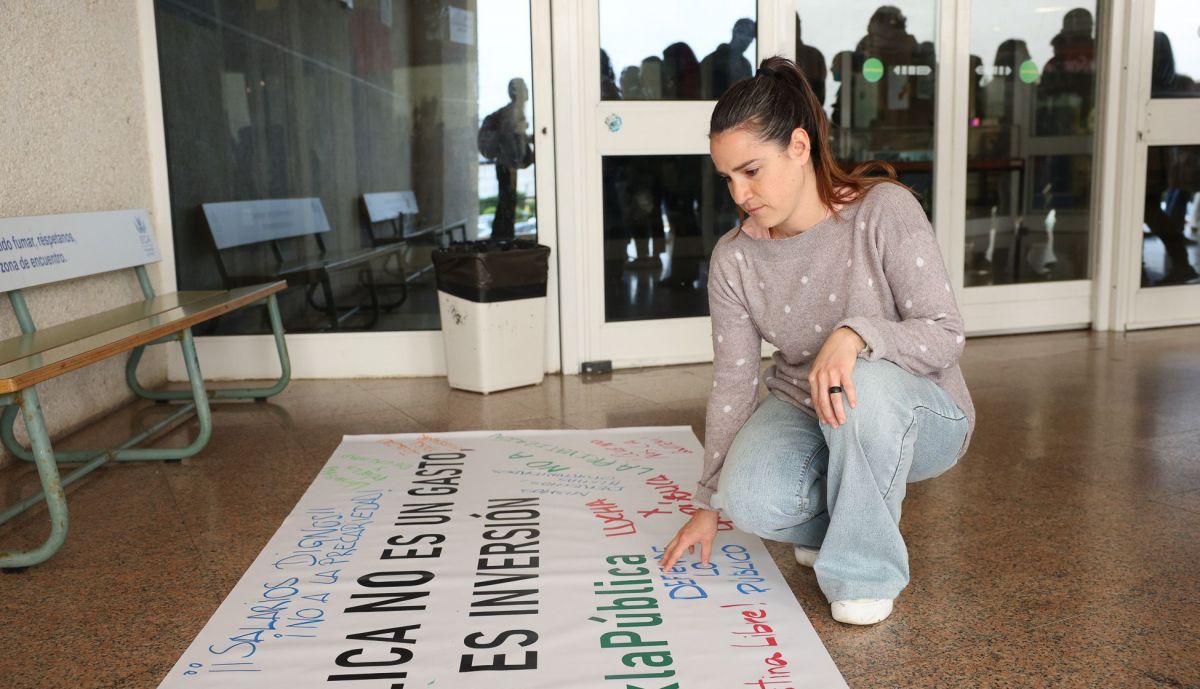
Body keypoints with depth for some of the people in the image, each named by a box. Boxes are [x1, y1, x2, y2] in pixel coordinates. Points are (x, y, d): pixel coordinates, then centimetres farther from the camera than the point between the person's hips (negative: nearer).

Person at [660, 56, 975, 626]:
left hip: (918, 417, -2)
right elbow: (732, 384, -3)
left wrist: (855, 334, -40)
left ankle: (867, 568, -15)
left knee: (863, 383, -38)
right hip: (805, 412, 3)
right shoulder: (733, 259, -8)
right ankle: (841, 519, 9)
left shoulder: (883, 210, -18)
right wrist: (710, 502, -1)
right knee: (752, 500, -28)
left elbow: (945, 336, -20)